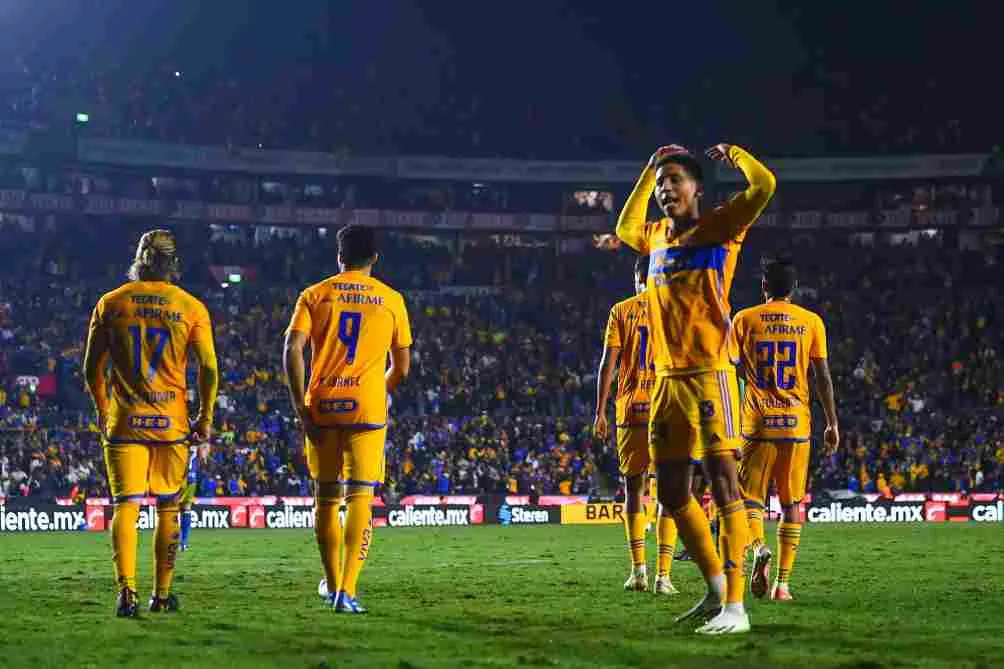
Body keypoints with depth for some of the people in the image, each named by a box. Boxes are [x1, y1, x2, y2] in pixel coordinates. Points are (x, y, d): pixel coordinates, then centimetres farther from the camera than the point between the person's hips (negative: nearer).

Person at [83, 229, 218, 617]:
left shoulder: (110, 303, 3)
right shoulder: (191, 307, 0)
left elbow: (92, 367, 7)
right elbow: (208, 368, -3)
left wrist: (102, 410, 21)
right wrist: (206, 417, 9)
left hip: (123, 421, 0)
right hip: (171, 422, 0)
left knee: (126, 505, -2)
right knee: (168, 508, 12)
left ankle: (126, 589, -19)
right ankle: (162, 594, 18)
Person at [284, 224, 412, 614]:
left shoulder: (315, 295, 6)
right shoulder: (391, 300, 7)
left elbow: (292, 350, -6)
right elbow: (401, 367, 11)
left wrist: (301, 409, -3)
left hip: (321, 408, 2)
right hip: (367, 408, -1)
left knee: (327, 498, 15)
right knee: (360, 499, -3)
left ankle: (332, 583, 28)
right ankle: (347, 591, -15)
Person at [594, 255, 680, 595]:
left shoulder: (622, 311, 4)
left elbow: (608, 363, 0)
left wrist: (600, 411, 3)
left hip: (631, 411, 0)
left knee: (633, 488, 10)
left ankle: (638, 568, -1)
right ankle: (663, 574, -5)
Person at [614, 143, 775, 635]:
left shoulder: (718, 227, -3)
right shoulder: (656, 237, 16)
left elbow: (763, 185, -17)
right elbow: (625, 227, 38)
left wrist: (731, 153, 2)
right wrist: (648, 170, 31)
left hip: (709, 374, -8)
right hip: (667, 377, 8)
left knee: (723, 483, -12)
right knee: (671, 492, 9)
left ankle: (735, 607, -15)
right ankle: (716, 591, 21)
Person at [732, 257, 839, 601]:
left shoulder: (744, 319, 3)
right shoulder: (811, 322, 4)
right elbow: (823, 378, 4)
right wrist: (832, 423, 11)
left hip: (758, 421, -1)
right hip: (796, 423, 1)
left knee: (750, 495, 6)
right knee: (791, 504, 7)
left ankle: (759, 548, -23)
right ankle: (782, 582, 3)